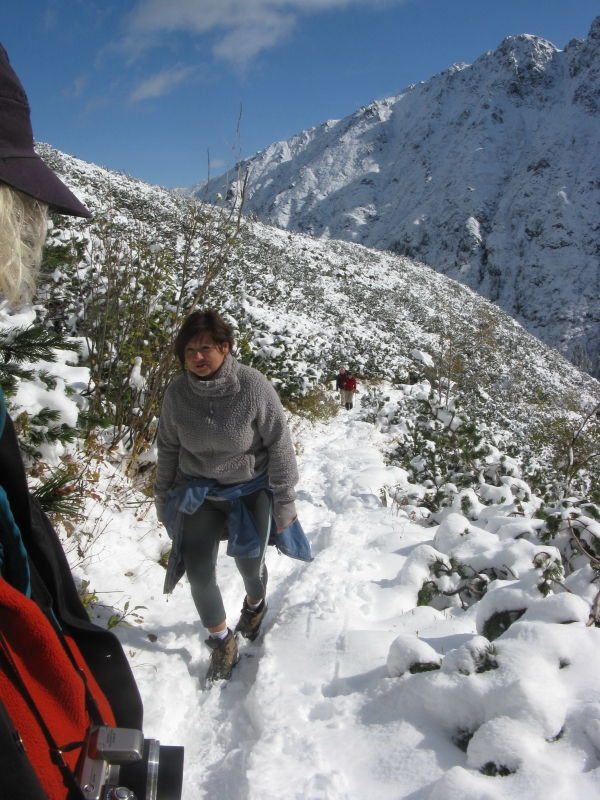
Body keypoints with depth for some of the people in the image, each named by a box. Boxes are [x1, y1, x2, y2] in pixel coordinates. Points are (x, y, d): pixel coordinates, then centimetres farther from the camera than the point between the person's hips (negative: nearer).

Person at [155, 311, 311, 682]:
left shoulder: (253, 387, -23)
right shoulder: (177, 394, -13)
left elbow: (280, 447, -14)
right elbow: (168, 447, 4)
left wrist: (284, 503, -11)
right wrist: (163, 495, 12)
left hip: (249, 488, -2)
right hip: (198, 490, 3)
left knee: (249, 561, 12)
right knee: (198, 570, -1)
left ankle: (256, 603, 50)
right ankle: (222, 642, 24)